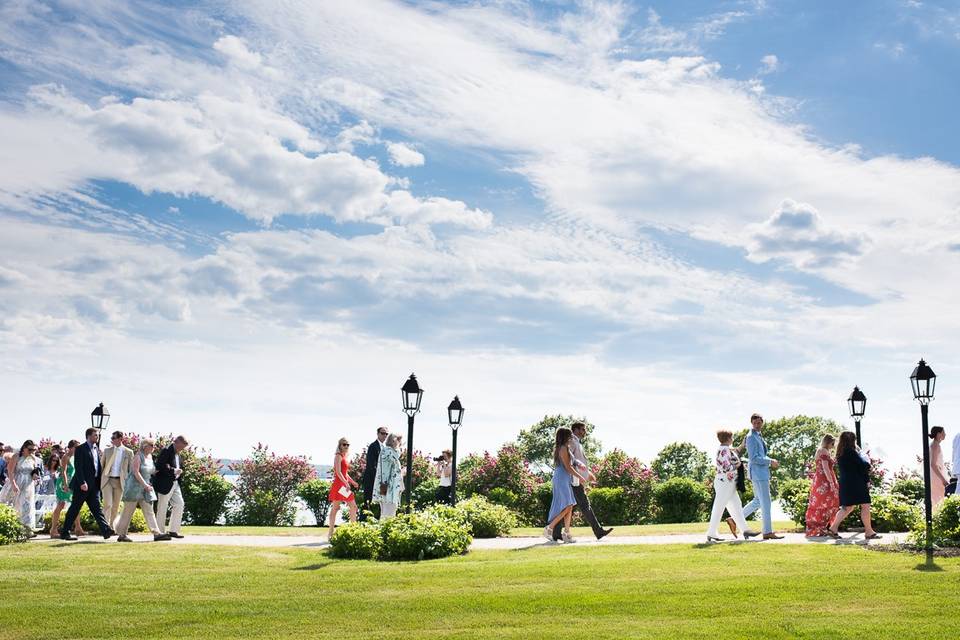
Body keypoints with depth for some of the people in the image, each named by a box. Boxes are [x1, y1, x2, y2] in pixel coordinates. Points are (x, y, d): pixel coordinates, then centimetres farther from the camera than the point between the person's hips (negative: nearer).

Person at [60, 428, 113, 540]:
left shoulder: (96, 449, 16)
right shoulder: (81, 449, -7)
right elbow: (78, 467, -14)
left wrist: (100, 480, 8)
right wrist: (82, 483, -21)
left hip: (94, 484, 7)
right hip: (83, 485, -7)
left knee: (96, 508, 1)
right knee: (74, 509, 0)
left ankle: (106, 531, -7)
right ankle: (64, 533, 7)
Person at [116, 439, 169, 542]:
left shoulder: (150, 457, 12)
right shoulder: (138, 457, -11)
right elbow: (136, 472, -19)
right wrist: (145, 485, -22)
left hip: (145, 488, 8)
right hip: (134, 487, -8)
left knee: (149, 511, 0)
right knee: (128, 511, -1)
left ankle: (156, 533, -6)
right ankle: (121, 535, 6)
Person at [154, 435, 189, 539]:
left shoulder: (177, 453, 14)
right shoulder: (166, 451, -15)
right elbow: (159, 466, -24)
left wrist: (179, 470, 0)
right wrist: (173, 471, -21)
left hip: (175, 483, 9)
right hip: (165, 484, -9)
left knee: (179, 504, 6)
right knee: (162, 508, 1)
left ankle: (174, 530, 13)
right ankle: (160, 532, 9)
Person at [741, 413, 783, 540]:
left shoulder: (758, 436, 16)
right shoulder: (751, 437, -14)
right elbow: (754, 458, -20)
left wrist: (770, 462, 8)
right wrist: (770, 461, -13)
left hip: (762, 472, 10)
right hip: (758, 473, -10)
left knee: (758, 501, 16)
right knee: (765, 502, -6)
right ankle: (767, 532, -1)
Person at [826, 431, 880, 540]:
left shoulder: (841, 453, 11)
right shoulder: (851, 452, -16)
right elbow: (864, 465, -16)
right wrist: (867, 458, 3)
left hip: (845, 483, 9)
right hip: (856, 484, -9)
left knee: (847, 507, 15)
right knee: (865, 506, 1)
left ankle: (833, 528, 10)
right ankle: (869, 532, 5)